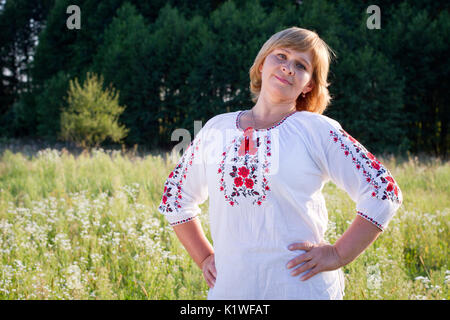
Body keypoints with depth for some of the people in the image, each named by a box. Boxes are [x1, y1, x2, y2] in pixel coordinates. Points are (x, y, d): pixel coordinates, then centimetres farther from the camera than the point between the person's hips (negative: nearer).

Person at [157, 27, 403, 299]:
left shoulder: (317, 130, -2)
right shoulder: (216, 129, 9)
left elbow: (384, 192, -5)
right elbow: (175, 197, 21)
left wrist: (338, 255, -9)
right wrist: (205, 258, 12)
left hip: (301, 287, -3)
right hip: (228, 289, 3)